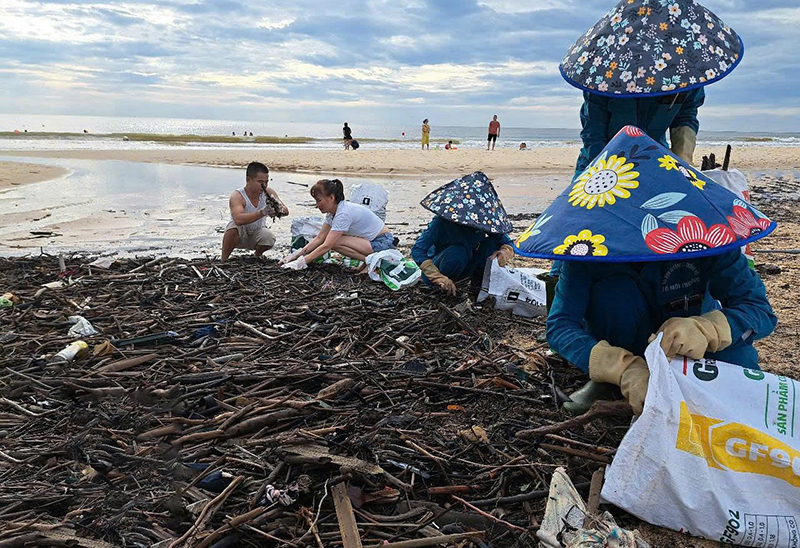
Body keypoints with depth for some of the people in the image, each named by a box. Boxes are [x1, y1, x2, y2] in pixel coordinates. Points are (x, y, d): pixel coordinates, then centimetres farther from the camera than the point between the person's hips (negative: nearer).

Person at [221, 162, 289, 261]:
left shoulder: (269, 193, -13)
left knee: (269, 237, -30)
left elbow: (286, 211, -18)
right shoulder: (237, 196, -26)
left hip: (257, 233, 3)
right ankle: (224, 259, -13)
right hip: (239, 236, -3)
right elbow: (238, 219, -45)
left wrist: (280, 210, -44)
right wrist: (262, 212, -57)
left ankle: (258, 255, 6)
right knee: (234, 227, -36)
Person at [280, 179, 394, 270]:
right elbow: (319, 238, 5)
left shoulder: (344, 214, -24)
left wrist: (300, 263, -24)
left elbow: (326, 246, -26)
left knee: (335, 242, -22)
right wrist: (297, 254, -4)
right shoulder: (332, 212, 4)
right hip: (373, 240, 10)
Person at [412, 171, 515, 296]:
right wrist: (440, 278, -40)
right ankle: (442, 286, -11)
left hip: (464, 268, 4)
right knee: (457, 253, -37)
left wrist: (504, 253, -35)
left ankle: (478, 280, 1)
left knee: (491, 244, -21)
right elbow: (417, 250, -29)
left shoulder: (484, 220, -15)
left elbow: (507, 243, -7)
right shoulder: (442, 221, -26)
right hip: (436, 267, -4)